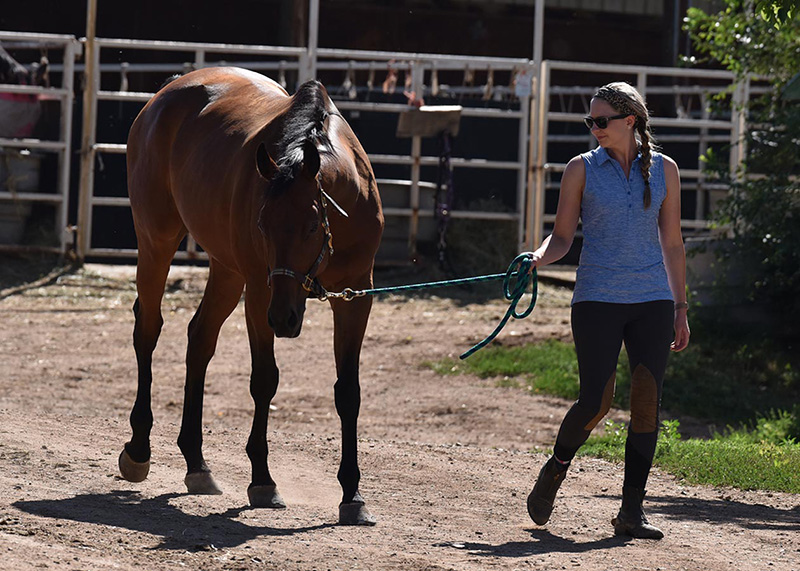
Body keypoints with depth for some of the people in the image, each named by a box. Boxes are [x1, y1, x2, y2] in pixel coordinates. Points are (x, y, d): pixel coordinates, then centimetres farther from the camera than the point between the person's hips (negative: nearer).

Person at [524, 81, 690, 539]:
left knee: (648, 402, -3)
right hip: (598, 299, -2)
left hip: (652, 300, 2)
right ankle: (556, 469, 19)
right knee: (596, 402, -10)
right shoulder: (582, 169, 3)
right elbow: (562, 236, 4)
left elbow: (672, 243, 11)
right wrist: (540, 257, -18)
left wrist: (680, 309, 10)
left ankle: (633, 509, 5)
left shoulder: (663, 170, 7)